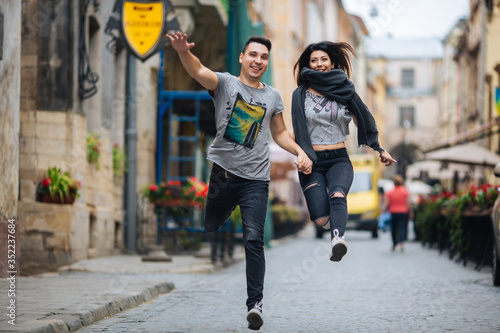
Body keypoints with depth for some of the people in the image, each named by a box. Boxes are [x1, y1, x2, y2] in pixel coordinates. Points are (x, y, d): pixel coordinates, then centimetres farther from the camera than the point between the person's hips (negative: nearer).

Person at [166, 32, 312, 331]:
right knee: (210, 227, 10)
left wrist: (300, 152, 6)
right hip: (223, 171, 0)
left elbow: (280, 132, 24)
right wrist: (184, 52, -39)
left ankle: (255, 303, -11)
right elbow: (198, 71, -17)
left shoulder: (273, 97, 11)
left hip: (255, 178, 0)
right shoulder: (225, 83, 2)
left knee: (254, 239, -11)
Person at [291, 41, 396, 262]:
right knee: (321, 219, -16)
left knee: (337, 195, -34)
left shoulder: (344, 90, 8)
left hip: (339, 159, 0)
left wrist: (379, 150, 21)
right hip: (312, 160, 0)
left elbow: (364, 119, 18)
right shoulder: (301, 94, 6)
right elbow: (298, 130, 0)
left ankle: (337, 238, -58)